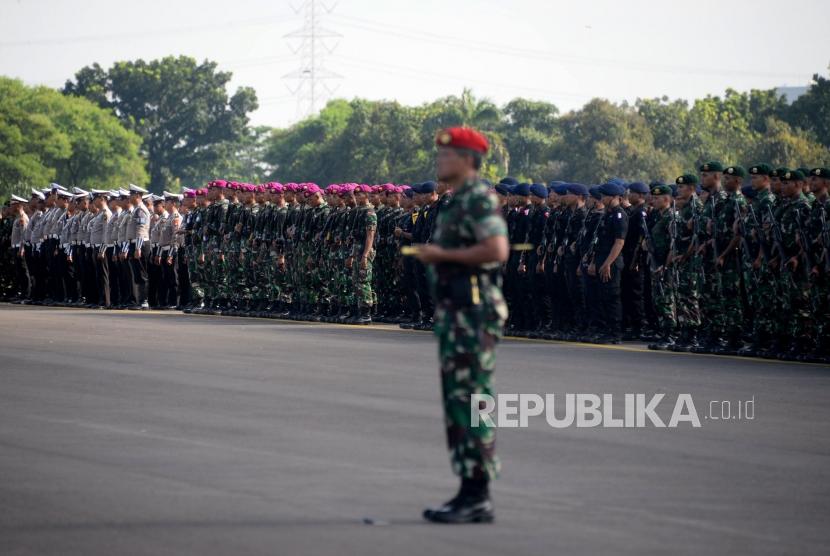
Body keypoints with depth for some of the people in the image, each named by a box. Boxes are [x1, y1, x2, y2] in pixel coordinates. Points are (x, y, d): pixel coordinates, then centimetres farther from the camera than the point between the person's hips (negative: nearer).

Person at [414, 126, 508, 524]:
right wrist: (434, 255, 13)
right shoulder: (457, 201, 19)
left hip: (474, 309, -11)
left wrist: (444, 254, -17)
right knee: (457, 401, 12)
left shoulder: (479, 198, -13)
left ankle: (478, 498, -8)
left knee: (471, 400, -10)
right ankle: (469, 491, 17)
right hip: (453, 311, 11)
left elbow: (496, 250, -24)